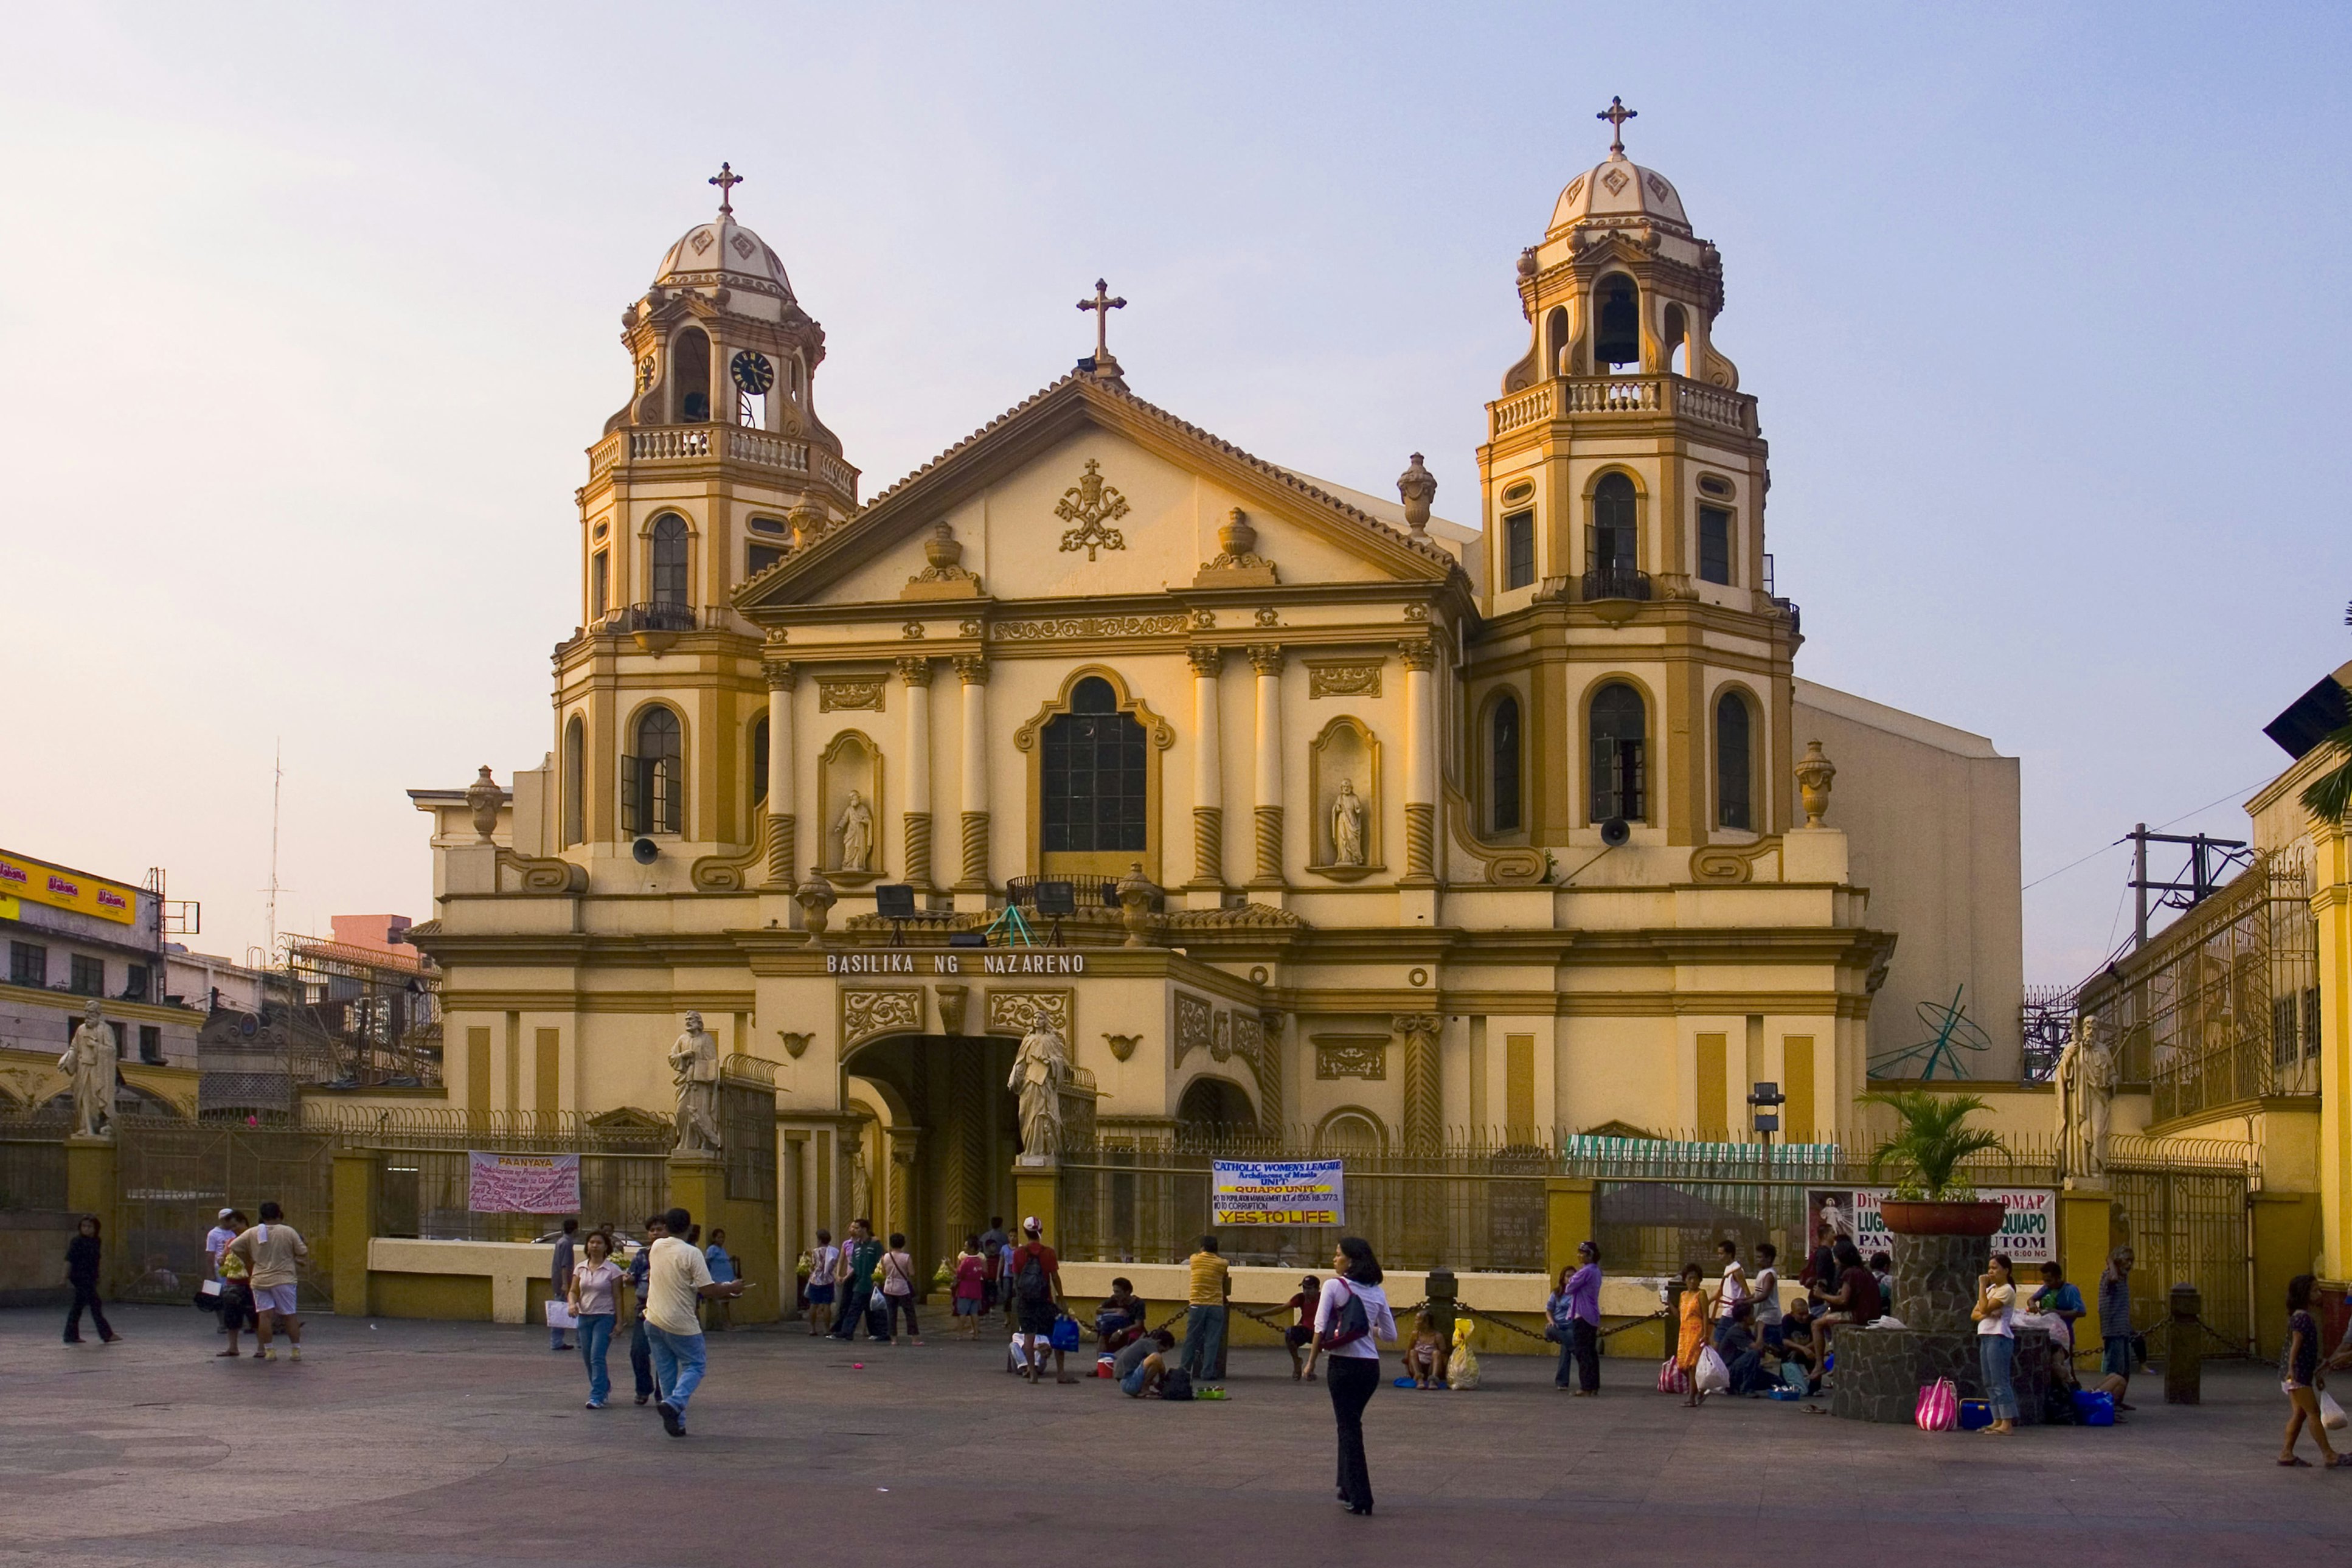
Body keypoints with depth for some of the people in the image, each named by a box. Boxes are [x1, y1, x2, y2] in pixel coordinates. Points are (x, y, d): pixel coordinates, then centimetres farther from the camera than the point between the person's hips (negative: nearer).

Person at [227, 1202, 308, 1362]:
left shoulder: (252, 1233, 2)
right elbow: (303, 1253, -2)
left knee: (265, 1315, 3)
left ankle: (268, 1351, 2)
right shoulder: (289, 1232, -5)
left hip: (260, 1281, 2)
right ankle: (296, 1351, 8)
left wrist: (248, 1261, 12)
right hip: (283, 1280, -2)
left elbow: (233, 1246, 3)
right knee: (290, 1315, 5)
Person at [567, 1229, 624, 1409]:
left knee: (597, 1357, -15)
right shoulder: (580, 1269, 8)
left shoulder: (613, 1270, -6)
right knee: (588, 1358, 11)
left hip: (604, 1317, -5)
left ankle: (597, 1397, -13)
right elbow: (573, 1291, 9)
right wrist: (572, 1304, -14)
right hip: (584, 1316, 5)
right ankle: (604, 1388, 33)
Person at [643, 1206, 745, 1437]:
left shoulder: (656, 1248, 5)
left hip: (654, 1320, 6)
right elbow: (708, 1290, -18)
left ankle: (676, 1422, 12)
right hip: (681, 1323, -6)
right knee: (694, 1366, 7)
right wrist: (732, 1288, -1)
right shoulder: (691, 1253, -14)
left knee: (666, 1370, 12)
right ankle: (674, 1403, -17)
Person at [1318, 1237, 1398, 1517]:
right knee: (1351, 1425, 22)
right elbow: (1391, 1336, 9)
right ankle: (1347, 1489, 28)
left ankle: (1359, 1497, -1)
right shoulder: (1377, 1292, 8)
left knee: (1348, 1428, 2)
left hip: (1342, 1364, -5)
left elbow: (1320, 1327, -13)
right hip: (1371, 1367, 5)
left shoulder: (1334, 1286, -7)